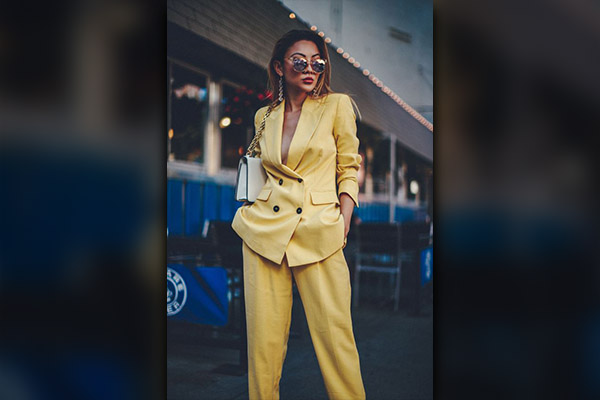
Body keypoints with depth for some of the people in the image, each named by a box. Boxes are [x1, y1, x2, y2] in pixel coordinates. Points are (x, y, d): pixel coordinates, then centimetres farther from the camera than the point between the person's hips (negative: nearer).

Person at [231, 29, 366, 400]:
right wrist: (251, 209, 14)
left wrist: (343, 223, -3)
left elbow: (349, 169, 7)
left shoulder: (337, 105, 4)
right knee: (264, 334, 2)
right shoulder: (265, 116, 13)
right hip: (264, 229, 3)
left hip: (319, 232, -2)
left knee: (334, 332, -5)